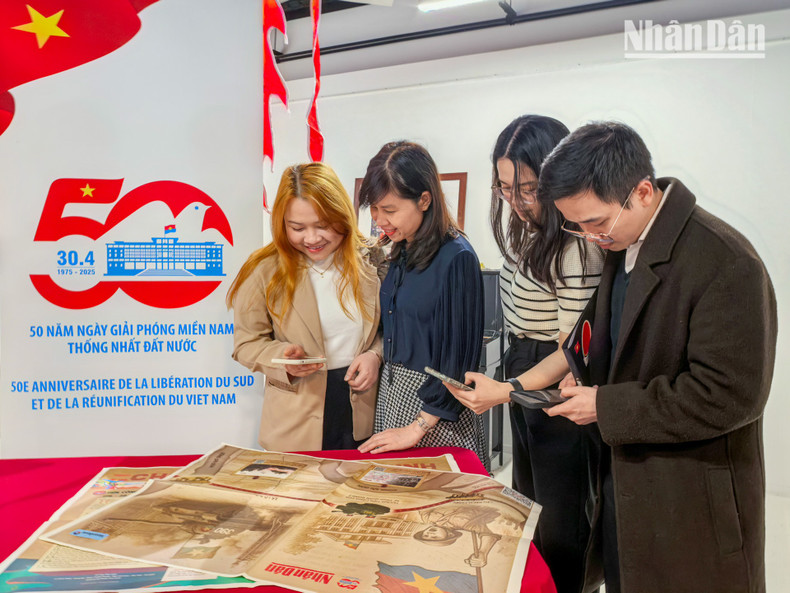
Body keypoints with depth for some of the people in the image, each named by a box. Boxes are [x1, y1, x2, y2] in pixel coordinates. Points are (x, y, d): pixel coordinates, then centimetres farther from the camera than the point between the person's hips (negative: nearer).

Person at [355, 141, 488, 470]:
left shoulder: (457, 258, -18)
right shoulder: (401, 252, 6)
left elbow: (458, 356, -18)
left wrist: (417, 428, -15)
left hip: (437, 405, -7)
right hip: (392, 391, 7)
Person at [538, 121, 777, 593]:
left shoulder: (726, 263, -23)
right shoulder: (621, 246, 3)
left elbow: (730, 395, -25)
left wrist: (608, 407, -21)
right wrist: (589, 377, -3)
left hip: (692, 505, -7)